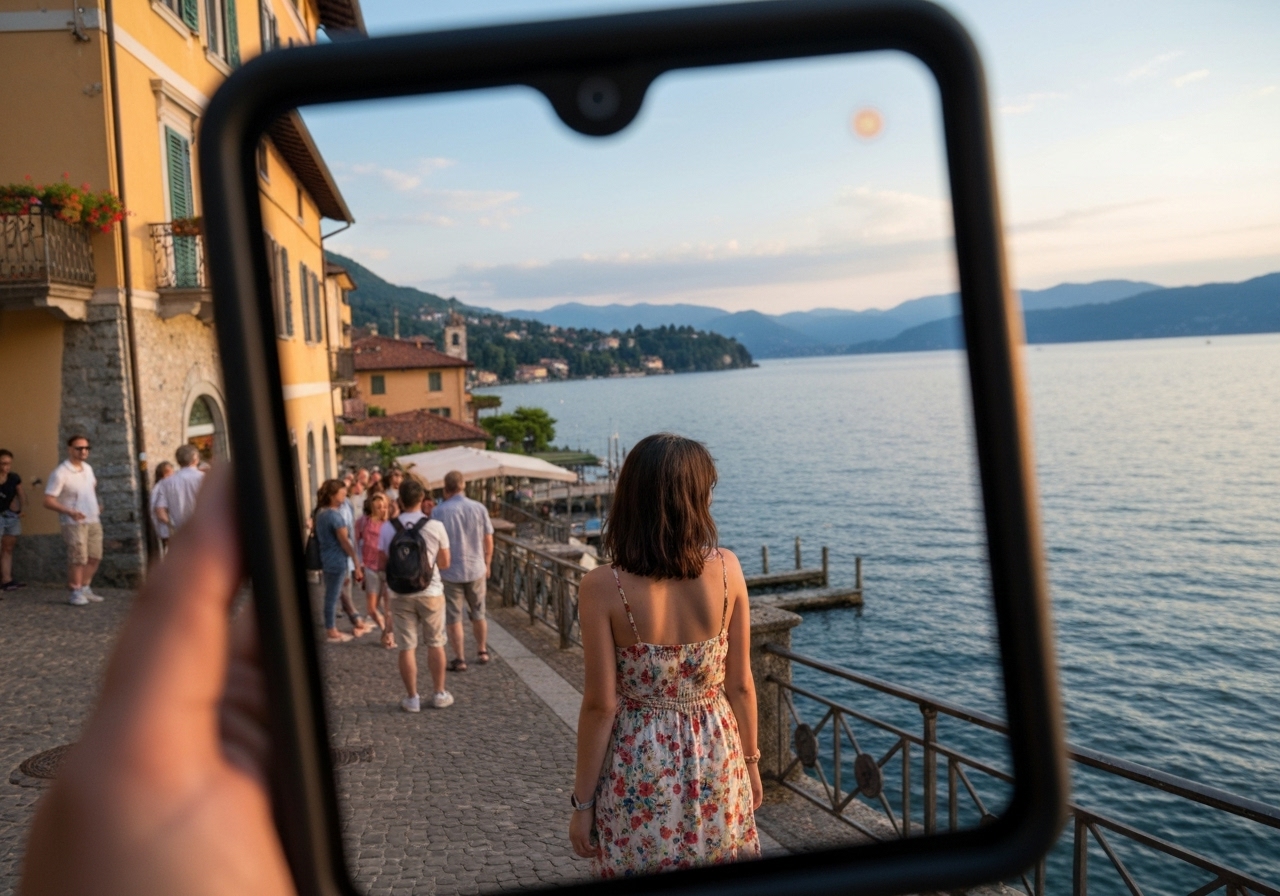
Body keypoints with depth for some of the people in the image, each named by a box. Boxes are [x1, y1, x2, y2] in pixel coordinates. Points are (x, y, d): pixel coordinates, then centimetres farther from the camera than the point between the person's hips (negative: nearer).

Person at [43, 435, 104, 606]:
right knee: (78, 559, -8)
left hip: (93, 521, 7)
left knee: (94, 557, 7)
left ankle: (85, 588, 20)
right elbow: (48, 501, -18)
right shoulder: (60, 473, -14)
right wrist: (69, 512, -30)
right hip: (74, 523, -7)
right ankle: (76, 593, 4)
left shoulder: (88, 468, 8)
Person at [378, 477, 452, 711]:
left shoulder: (388, 529, -6)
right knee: (435, 644, 13)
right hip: (430, 593, -1)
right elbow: (445, 562, -1)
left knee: (407, 648, 7)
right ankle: (439, 694, 21)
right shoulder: (436, 527, -10)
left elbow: (382, 564, 0)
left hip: (400, 595, 1)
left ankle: (412, 698, 14)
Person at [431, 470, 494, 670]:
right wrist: (486, 565, 16)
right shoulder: (479, 508, -3)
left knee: (454, 618, 7)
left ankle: (460, 659, 10)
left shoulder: (439, 511, -11)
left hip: (450, 572, -3)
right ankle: (482, 652, 31)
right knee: (478, 614, 19)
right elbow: (488, 542, 2)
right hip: (476, 570, 3)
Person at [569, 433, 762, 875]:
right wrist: (751, 760, 12)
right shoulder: (727, 569, -11)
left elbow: (600, 706, -14)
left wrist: (582, 802, -1)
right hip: (716, 761, 3)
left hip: (639, 771, -2)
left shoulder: (602, 588, -18)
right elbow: (740, 685, -3)